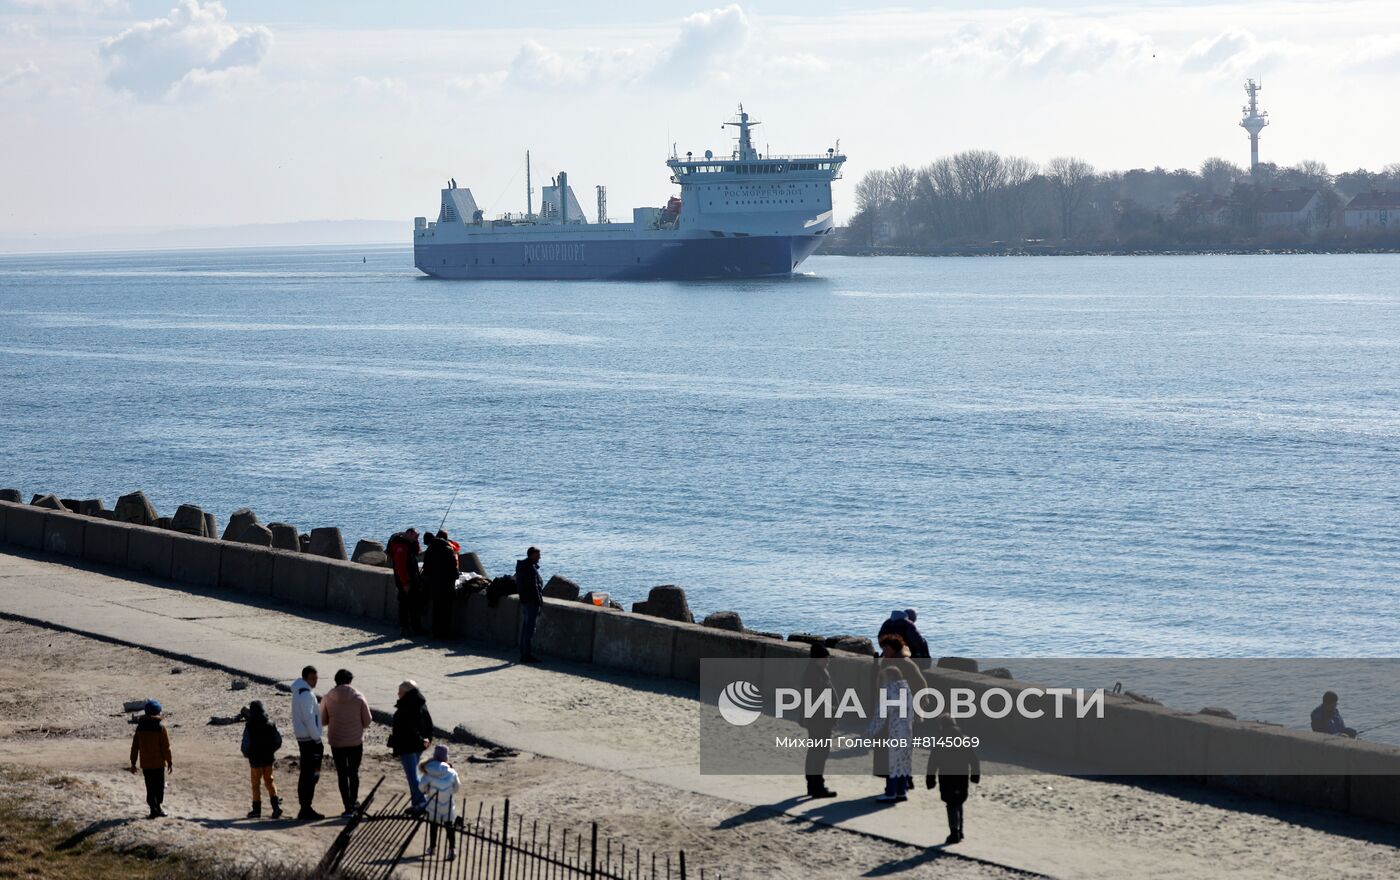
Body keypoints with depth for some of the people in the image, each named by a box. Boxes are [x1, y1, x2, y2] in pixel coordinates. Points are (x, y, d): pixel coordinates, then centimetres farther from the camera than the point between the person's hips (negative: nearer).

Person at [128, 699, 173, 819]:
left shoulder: (140, 727, 2)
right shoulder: (161, 728, -11)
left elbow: (135, 746, 5)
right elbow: (166, 747, -10)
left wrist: (133, 763, 11)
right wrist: (170, 762, -2)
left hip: (145, 763, 3)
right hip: (158, 763, -3)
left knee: (150, 787, 7)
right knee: (159, 785, 11)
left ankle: (154, 809, 2)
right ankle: (158, 806, 13)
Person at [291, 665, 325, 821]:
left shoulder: (299, 692, 15)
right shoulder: (306, 694, -16)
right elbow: (309, 718, -20)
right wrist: (317, 739, -16)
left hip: (303, 737, 10)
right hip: (310, 738, -10)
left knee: (305, 774, 14)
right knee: (310, 775, -7)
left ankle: (305, 808, 19)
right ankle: (305, 810, -7)